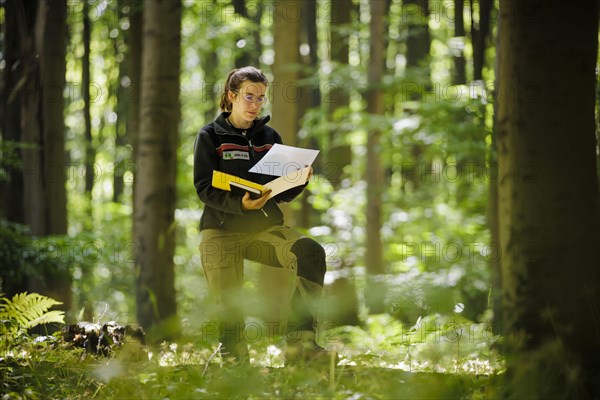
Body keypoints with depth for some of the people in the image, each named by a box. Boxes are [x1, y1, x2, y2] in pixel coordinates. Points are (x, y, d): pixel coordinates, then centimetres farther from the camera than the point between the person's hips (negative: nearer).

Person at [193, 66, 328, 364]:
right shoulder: (211, 136, 3)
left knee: (311, 252, -25)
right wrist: (240, 204, -26)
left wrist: (300, 180, -10)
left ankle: (299, 342, -30)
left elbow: (283, 194, 12)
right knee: (229, 308, -10)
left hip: (265, 227, 3)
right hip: (221, 231, -2)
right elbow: (205, 188, -9)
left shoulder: (270, 137, 14)